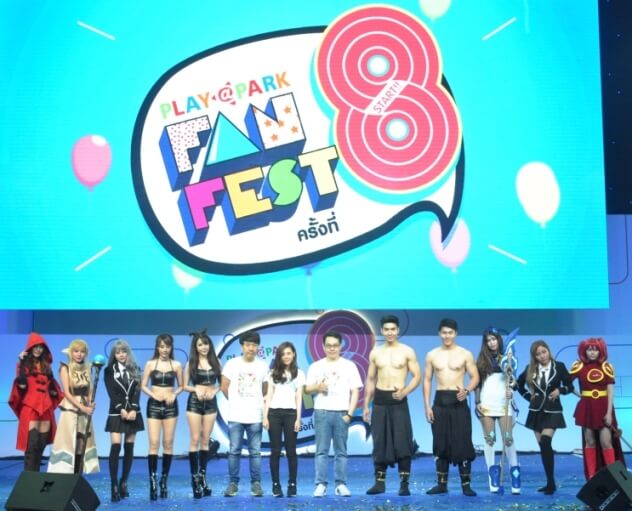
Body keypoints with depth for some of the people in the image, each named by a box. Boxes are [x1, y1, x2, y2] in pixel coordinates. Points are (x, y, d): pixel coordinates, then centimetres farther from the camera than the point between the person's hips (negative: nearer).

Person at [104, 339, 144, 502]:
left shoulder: (135, 370, 9)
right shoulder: (109, 370, 4)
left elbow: (137, 391, 0)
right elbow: (111, 393, -5)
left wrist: (133, 409, -14)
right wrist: (121, 410, -16)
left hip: (133, 412, 3)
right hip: (117, 412, -2)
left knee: (129, 448, 3)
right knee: (115, 447, -14)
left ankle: (124, 483, 11)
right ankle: (114, 486, -13)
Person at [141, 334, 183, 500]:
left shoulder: (176, 365, 4)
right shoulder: (150, 364, 2)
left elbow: (180, 386, 10)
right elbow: (143, 386, 2)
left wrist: (174, 394, -9)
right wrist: (154, 395, -14)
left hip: (170, 406, 1)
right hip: (154, 405, -1)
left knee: (168, 444, 4)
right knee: (154, 444, -9)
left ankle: (164, 480, 12)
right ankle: (153, 482, -10)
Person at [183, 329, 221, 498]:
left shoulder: (215, 362, 6)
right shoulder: (191, 363, 1)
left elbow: (222, 383, 9)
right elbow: (185, 386, 2)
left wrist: (214, 391, -8)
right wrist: (196, 389, -16)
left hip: (210, 403, 2)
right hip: (194, 402, -2)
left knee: (205, 441, 6)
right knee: (195, 440, -5)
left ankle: (202, 476, 10)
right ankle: (195, 478, -2)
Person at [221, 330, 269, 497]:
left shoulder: (263, 366, 4)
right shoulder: (232, 363, -1)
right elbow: (224, 387, 6)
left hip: (255, 416, 1)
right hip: (235, 415, -1)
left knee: (255, 452, 3)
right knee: (234, 451, 3)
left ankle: (256, 483, 10)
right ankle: (233, 483, 11)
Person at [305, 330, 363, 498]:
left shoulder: (349, 365, 7)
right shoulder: (316, 366, 9)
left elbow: (355, 391, 4)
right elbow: (307, 389, 9)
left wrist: (349, 413, -5)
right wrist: (318, 387, -14)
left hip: (341, 413, 0)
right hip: (322, 412, 0)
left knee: (341, 451, 2)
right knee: (321, 450, -2)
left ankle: (341, 484, 6)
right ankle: (321, 484, -1)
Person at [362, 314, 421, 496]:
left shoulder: (407, 351, 0)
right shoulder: (375, 353, 9)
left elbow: (417, 376, -2)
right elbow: (370, 380, 13)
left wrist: (404, 392, -19)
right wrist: (366, 405, 9)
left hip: (398, 401, -3)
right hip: (379, 401, 3)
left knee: (402, 442, -5)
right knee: (380, 443, 5)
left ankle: (404, 483, 0)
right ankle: (379, 482, 12)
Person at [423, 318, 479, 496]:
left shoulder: (465, 354, 1)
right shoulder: (432, 355, 7)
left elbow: (475, 377, 1)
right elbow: (427, 380, 8)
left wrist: (467, 390, -20)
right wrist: (427, 406, 1)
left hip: (458, 401, -2)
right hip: (440, 401, 2)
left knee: (462, 443, -5)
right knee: (440, 444, 5)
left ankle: (466, 484, 1)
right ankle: (442, 483, 12)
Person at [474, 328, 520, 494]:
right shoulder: (482, 359, 10)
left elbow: (512, 379, 6)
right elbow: (478, 382, 8)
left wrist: (511, 389, -15)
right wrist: (477, 402, 0)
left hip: (503, 402, -1)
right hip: (486, 402, 1)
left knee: (508, 438, -8)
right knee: (489, 439, 0)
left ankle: (515, 473, -4)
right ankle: (493, 477, 2)